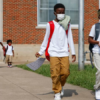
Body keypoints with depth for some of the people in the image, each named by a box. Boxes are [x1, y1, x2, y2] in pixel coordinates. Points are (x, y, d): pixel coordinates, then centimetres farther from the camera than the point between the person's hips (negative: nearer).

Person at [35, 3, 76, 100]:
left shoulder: (67, 24, 9)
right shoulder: (50, 25, 3)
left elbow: (70, 39, 10)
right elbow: (46, 39, 9)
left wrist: (73, 53, 6)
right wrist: (40, 52, 9)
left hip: (64, 53, 2)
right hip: (53, 52, -2)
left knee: (65, 72, -5)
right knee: (55, 74, -6)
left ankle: (61, 86, 25)